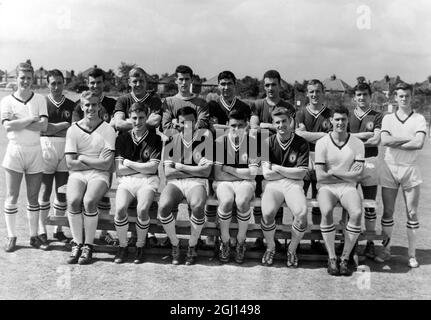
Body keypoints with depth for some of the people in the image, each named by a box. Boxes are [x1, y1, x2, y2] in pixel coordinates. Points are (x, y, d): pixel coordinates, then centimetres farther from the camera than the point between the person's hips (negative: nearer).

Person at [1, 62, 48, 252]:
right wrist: (31, 119, -11)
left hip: (35, 151, 1)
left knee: (33, 197, 8)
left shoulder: (40, 100, 5)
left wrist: (19, 122, -13)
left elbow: (43, 126, -8)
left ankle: (34, 235, 17)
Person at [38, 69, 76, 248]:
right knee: (45, 191, 0)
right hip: (46, 148, -2)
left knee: (62, 192, 5)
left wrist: (52, 129, -5)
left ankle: (58, 230, 17)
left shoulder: (71, 105, 12)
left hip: (66, 151, 2)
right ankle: (42, 232, 10)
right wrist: (64, 125, -5)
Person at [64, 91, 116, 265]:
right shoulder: (73, 130, 6)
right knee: (73, 200, -27)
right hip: (77, 174, 2)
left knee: (89, 201, -29)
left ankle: (88, 246, -13)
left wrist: (82, 158, -4)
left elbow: (106, 164, -8)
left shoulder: (108, 130, 1)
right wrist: (96, 162, -5)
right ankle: (77, 244, -10)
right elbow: (70, 163, -1)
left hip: (99, 175, -2)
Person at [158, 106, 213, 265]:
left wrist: (179, 166, -5)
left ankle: (192, 246, -8)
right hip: (174, 182, 2)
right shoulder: (172, 139, 9)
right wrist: (195, 169, -4)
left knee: (197, 206, -35)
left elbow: (206, 171, -5)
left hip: (196, 182, -1)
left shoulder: (204, 136, 4)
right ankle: (174, 244, -4)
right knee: (163, 207, -30)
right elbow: (167, 172, 1)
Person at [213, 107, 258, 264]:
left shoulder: (252, 142, 1)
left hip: (245, 182, 0)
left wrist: (228, 168, -9)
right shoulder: (220, 142, 0)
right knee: (226, 202, -32)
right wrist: (242, 172, -9)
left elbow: (252, 173, -7)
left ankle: (241, 242, -9)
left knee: (242, 202, -32)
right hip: (223, 182, 0)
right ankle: (225, 242, -10)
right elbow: (218, 174, -3)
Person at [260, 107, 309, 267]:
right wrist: (290, 171, -4)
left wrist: (276, 167, -5)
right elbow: (266, 174, -5)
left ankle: (292, 249, 1)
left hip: (293, 184, 0)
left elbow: (301, 173, -6)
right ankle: (270, 247, 3)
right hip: (272, 184, 0)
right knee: (267, 213, -28)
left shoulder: (301, 144, 1)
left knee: (302, 213, -28)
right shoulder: (268, 143, 2)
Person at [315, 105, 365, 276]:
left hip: (348, 187, 2)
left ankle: (345, 258, -14)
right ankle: (332, 258, -16)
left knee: (357, 213, -29)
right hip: (326, 187, -1)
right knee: (326, 211, -32)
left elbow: (357, 175, -4)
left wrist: (333, 172, -8)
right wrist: (347, 173, -4)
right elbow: (320, 176, -8)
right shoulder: (322, 143, -3)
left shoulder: (357, 144, 3)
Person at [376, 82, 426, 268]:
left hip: (410, 169, -1)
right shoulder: (388, 118, 8)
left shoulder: (419, 119, 3)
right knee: (387, 212, 5)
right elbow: (384, 140, -9)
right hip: (389, 167, 1)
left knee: (412, 213, 2)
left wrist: (395, 143, -9)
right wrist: (408, 138, -10)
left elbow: (419, 143, -14)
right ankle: (385, 249, 15)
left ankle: (412, 255, 10)